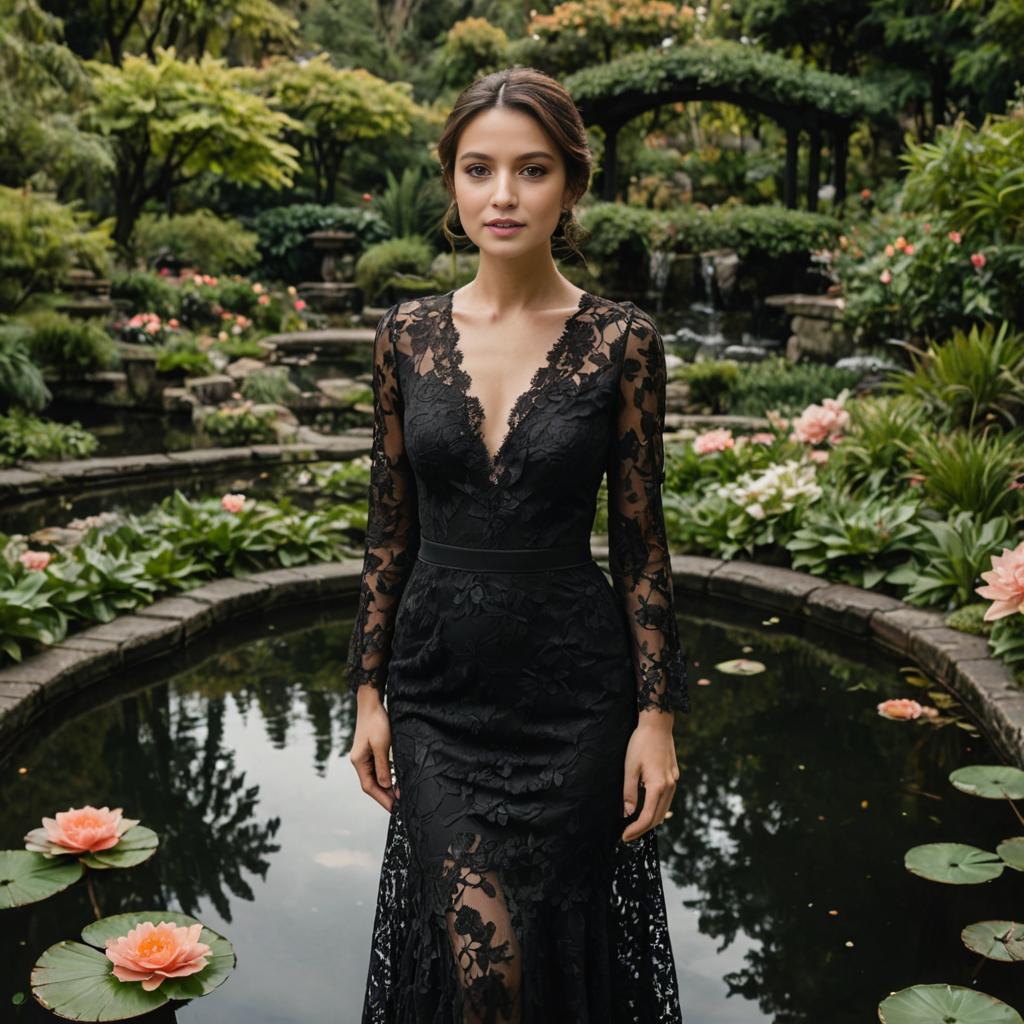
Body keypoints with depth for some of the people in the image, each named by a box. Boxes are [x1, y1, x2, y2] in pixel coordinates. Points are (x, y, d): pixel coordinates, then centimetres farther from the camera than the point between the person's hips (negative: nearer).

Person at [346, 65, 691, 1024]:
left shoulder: (621, 341, -7)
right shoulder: (407, 334, 0)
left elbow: (639, 541, -4)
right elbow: (389, 527, 5)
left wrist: (657, 716, -6)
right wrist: (369, 693, 4)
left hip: (571, 692, -1)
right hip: (440, 691, 2)